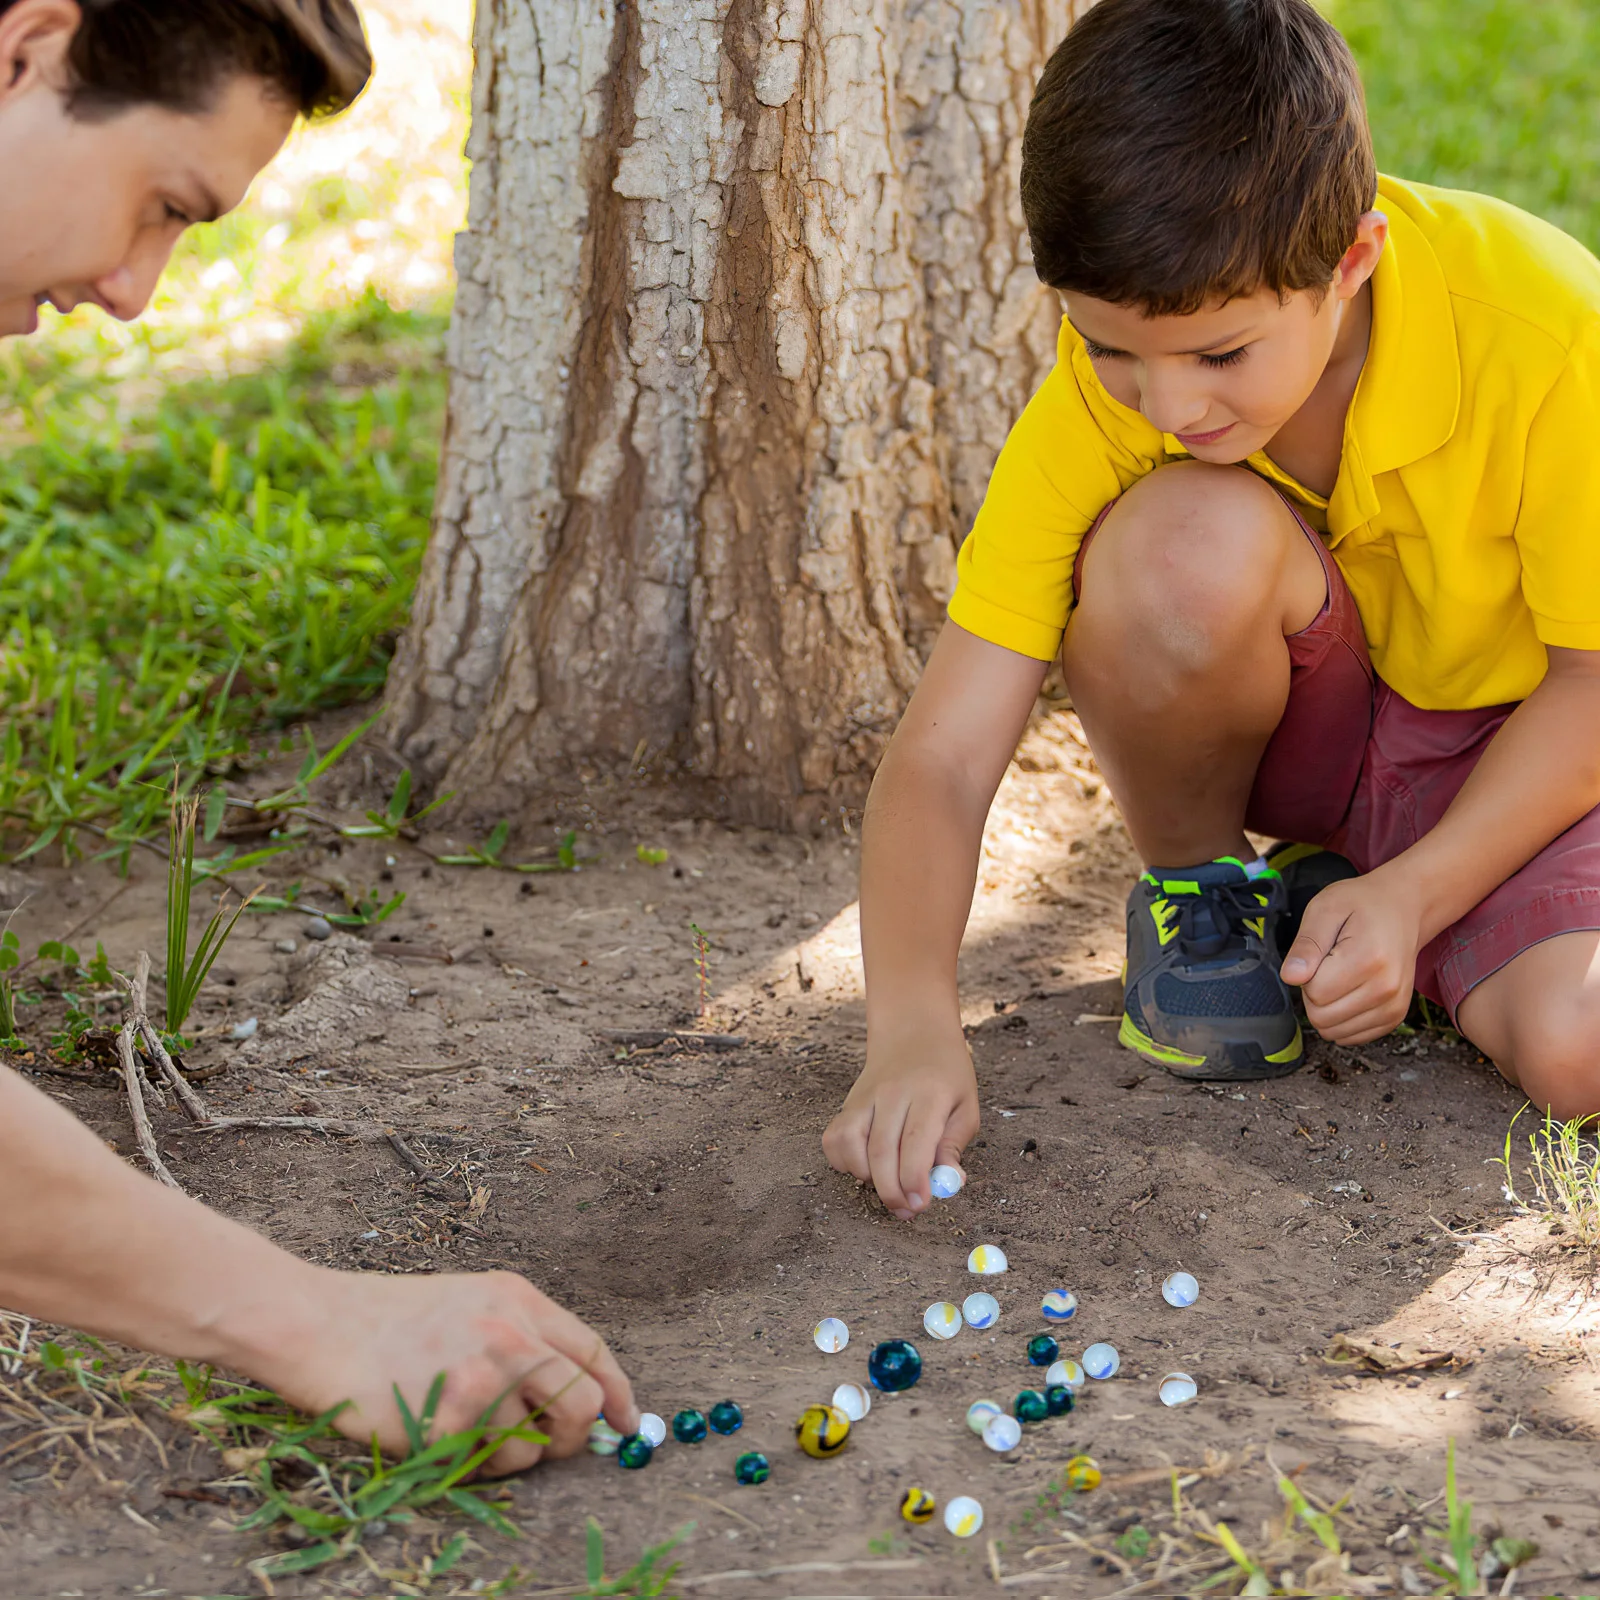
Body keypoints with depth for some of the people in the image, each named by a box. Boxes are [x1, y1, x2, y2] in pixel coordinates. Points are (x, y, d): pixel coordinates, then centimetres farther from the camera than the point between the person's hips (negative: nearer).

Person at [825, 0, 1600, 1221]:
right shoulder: (1104, 393, -24)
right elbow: (942, 758, -24)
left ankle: (1333, 894, 3)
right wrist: (913, 1022, -39)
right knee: (1189, 540, -34)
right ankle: (1199, 892, -4)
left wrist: (1412, 894, -27)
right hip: (1307, 724, 2)